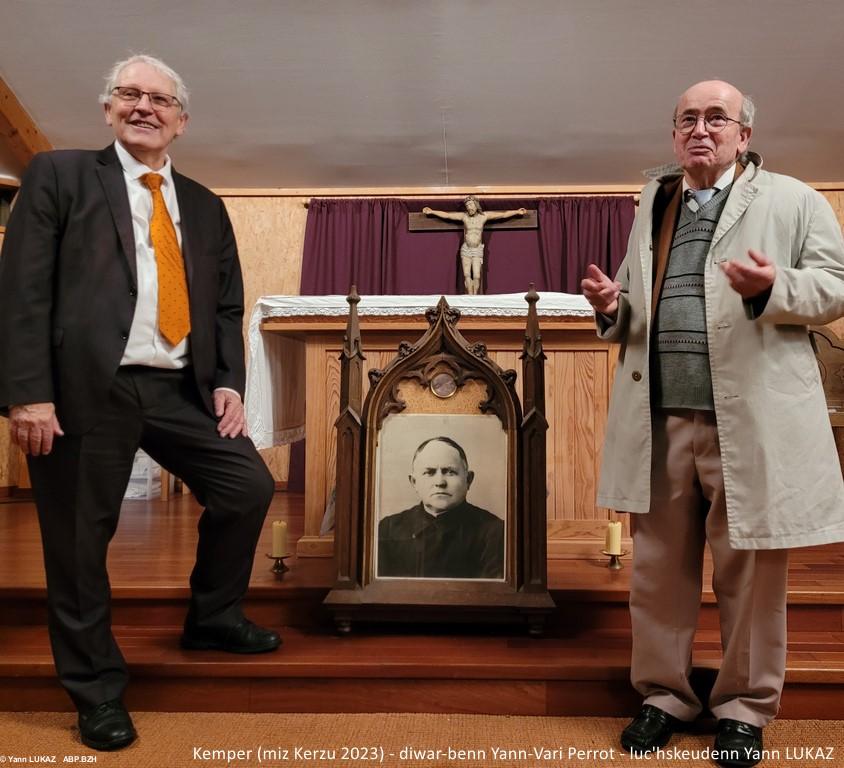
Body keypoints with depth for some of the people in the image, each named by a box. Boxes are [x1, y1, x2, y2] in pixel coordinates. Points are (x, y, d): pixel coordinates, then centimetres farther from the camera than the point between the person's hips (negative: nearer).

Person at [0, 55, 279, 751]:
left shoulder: (204, 206, 17)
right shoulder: (59, 175, 4)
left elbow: (228, 304, 16)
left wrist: (229, 381, 2)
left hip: (181, 390, 5)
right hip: (85, 387, -4)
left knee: (250, 487, 2)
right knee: (80, 541, 4)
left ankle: (213, 617, 26)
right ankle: (98, 688, 24)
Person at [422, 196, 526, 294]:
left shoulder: (484, 215, -2)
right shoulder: (463, 216, -3)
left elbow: (503, 214, 1)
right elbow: (446, 215, 1)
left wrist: (517, 212, -1)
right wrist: (431, 212, -1)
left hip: (478, 250, 0)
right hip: (466, 249, 0)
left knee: (476, 276, -9)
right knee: (467, 274, -9)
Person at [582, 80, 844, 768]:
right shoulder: (654, 209, 20)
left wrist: (772, 288, -17)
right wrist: (612, 307, 1)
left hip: (753, 420, -3)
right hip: (660, 421, 4)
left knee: (751, 572, 6)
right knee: (659, 567, 10)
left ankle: (744, 708, 25)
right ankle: (665, 694, 26)